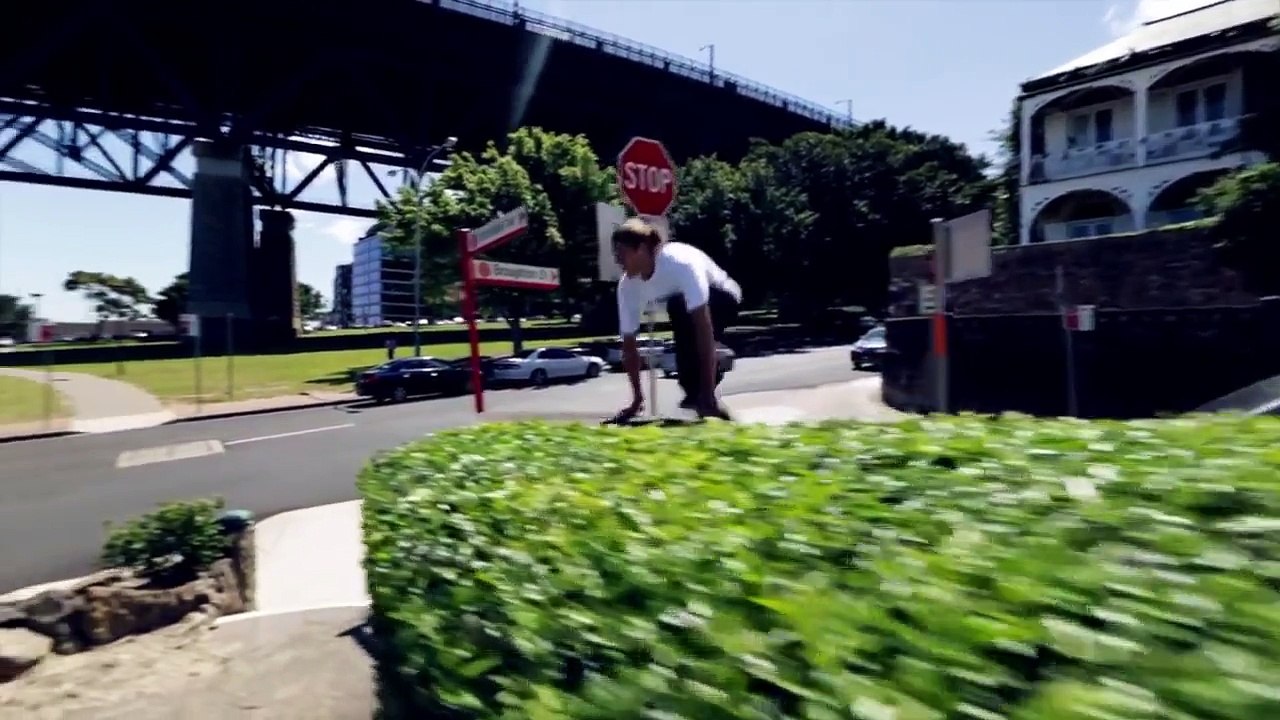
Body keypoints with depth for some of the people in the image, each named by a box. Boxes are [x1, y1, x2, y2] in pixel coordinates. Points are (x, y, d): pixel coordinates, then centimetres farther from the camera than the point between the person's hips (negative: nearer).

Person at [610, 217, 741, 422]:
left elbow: (704, 326, -44)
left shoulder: (681, 262, -39)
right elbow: (628, 344, -14)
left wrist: (708, 394, -46)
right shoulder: (627, 285, -21)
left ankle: (704, 397, -25)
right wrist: (637, 399, -14)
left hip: (722, 298, -6)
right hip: (684, 302, 7)